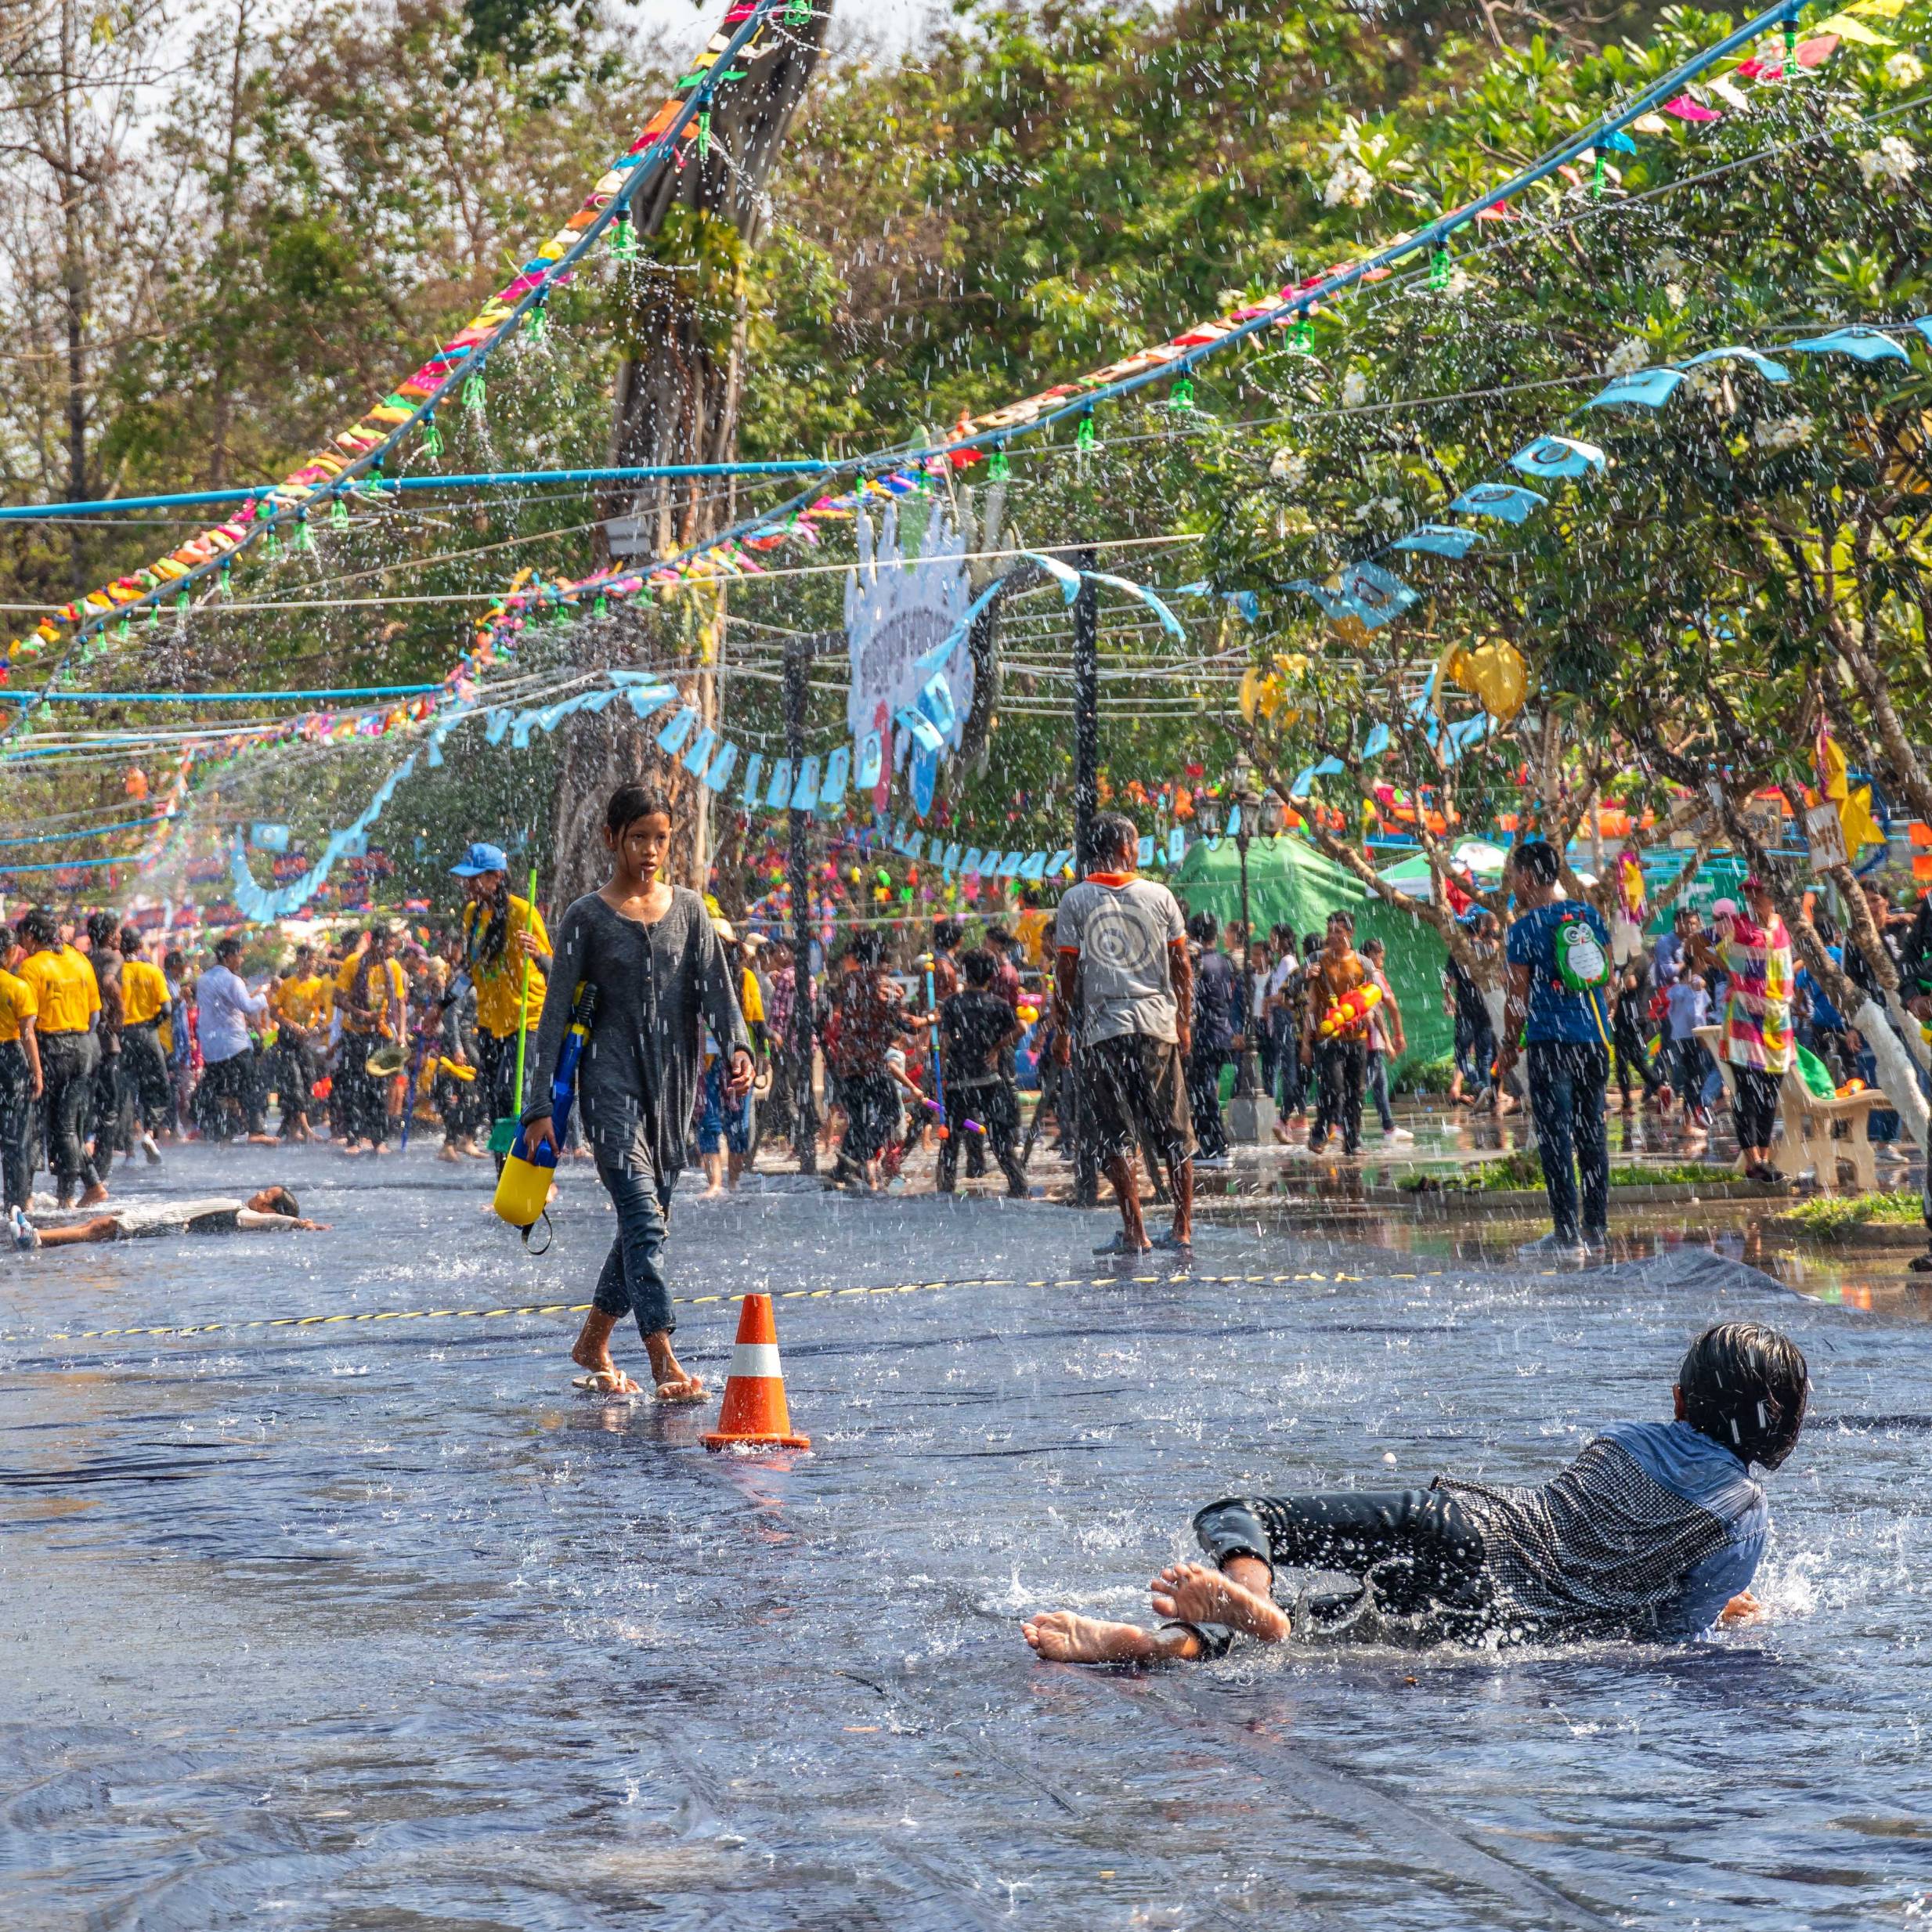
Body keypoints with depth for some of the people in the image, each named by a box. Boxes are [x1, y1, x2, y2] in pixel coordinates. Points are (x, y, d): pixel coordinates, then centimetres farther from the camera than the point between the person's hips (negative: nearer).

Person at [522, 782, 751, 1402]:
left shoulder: (688, 909, 9)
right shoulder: (587, 917, -2)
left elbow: (715, 986, 3)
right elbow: (556, 1012, -2)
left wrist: (737, 1049, -18)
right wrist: (540, 1107, -7)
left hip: (673, 1080, 5)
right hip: (610, 1078, -5)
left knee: (647, 1218, 9)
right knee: (643, 1219, -15)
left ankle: (591, 1344, 27)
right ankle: (666, 1367, -20)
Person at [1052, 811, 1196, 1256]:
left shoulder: (1076, 899, 0)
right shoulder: (1159, 895, 4)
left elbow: (1066, 972, -2)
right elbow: (1182, 965, 7)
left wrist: (1061, 1030, 7)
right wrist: (1184, 1021, 17)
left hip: (1103, 1028, -2)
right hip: (1159, 1026, 2)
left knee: (1115, 1138, 2)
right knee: (1175, 1136, 10)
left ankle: (1134, 1233, -3)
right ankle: (1182, 1231, 11)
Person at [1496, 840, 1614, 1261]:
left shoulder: (1526, 928, -7)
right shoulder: (1590, 916, 9)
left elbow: (1518, 995, -6)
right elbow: (1609, 977, 15)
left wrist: (1508, 1047, 5)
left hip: (1550, 1040, -6)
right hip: (1595, 1037, 6)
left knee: (1555, 1135, -4)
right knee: (1592, 1132, 11)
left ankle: (1566, 1234, -7)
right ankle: (1596, 1229, 13)